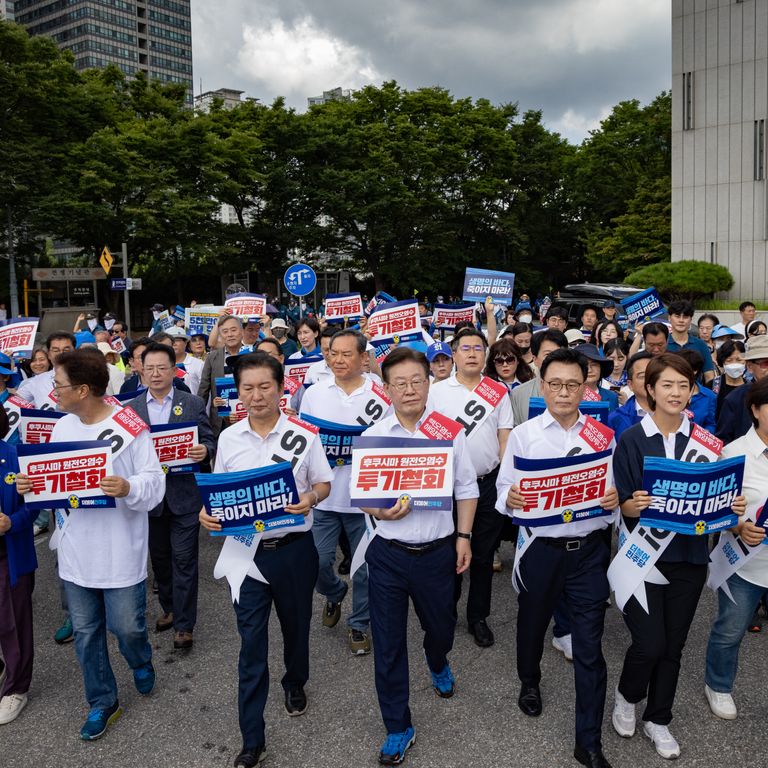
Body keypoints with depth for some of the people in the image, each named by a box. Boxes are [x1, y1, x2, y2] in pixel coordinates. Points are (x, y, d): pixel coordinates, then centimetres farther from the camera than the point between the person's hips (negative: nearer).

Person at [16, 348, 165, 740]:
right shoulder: (62, 427, 3)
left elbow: (155, 482, -15)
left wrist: (129, 488, -35)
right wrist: (30, 484, -10)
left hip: (121, 553, -5)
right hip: (76, 550, 6)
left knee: (127, 627, 8)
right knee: (85, 631, 15)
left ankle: (141, 664, 43)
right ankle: (102, 702, 35)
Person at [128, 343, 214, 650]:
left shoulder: (193, 403, -1)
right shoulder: (131, 408, 4)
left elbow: (208, 442, -2)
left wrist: (204, 450, -23)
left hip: (184, 494, -3)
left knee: (184, 558, 0)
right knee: (159, 556, 16)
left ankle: (184, 624, 10)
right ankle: (169, 608, 35)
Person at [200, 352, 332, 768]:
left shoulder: (303, 435, -8)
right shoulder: (228, 438, -1)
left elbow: (324, 483, 0)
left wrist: (310, 498, -22)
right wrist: (207, 511, -12)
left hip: (293, 548, -1)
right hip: (246, 548, 1)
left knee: (296, 625, 20)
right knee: (251, 642, 3)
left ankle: (295, 684, 51)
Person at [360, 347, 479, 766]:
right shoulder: (373, 435, -4)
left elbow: (466, 488, 4)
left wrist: (463, 536, 0)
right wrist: (380, 511, -21)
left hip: (437, 552, 1)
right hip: (389, 554, 0)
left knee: (441, 626, 21)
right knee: (388, 644, 7)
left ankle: (438, 664, 59)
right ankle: (398, 727, 27)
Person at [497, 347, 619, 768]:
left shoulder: (603, 435, 0)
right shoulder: (523, 435, -3)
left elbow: (616, 490, 4)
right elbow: (503, 490, -4)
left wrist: (616, 498, -18)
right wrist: (510, 498, -26)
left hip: (590, 550, 0)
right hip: (541, 549, 0)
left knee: (589, 645, 4)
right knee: (532, 623, 22)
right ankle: (529, 681, 53)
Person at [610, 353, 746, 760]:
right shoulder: (631, 440, -7)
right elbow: (621, 503, -7)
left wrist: (732, 507, -14)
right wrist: (635, 504, -28)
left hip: (690, 555, 3)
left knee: (673, 645, 12)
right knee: (650, 643, -7)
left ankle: (657, 719, 33)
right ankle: (626, 696, 25)